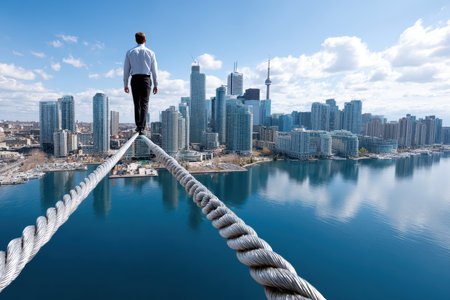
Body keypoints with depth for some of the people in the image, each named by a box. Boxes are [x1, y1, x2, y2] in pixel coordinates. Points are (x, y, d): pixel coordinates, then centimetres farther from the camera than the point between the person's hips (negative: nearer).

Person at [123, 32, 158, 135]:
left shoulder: (130, 52, 7)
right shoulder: (150, 53, 4)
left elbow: (126, 70, 7)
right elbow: (154, 70, 3)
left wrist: (125, 84, 12)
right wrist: (156, 85, 8)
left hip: (135, 79, 2)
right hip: (146, 79, -2)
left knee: (137, 104, 13)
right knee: (144, 104, -2)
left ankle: (138, 125, 20)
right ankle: (141, 127, -12)